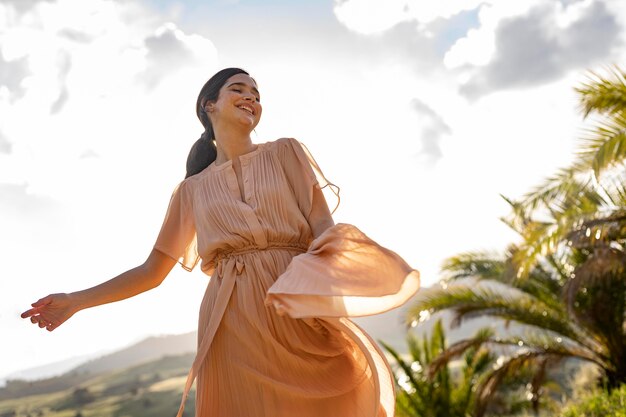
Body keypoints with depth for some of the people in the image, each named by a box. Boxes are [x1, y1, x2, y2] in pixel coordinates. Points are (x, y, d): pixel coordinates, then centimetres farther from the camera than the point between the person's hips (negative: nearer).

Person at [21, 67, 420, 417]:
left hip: (298, 320, -1)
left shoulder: (286, 152, 12)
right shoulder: (192, 189, 16)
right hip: (231, 325, 1)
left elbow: (325, 228, 2)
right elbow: (152, 270, 17)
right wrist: (76, 300, 10)